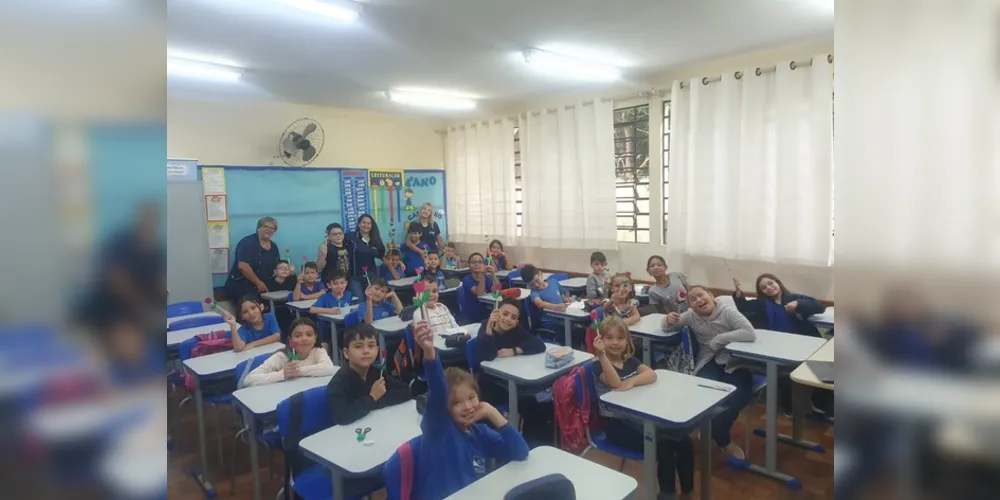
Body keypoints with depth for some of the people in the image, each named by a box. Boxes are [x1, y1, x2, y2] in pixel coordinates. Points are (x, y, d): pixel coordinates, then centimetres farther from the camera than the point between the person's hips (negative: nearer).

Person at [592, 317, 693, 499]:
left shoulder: (630, 360, 10)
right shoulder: (600, 366, -9)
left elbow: (652, 375, -7)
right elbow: (616, 383, -30)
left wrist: (632, 381, -26)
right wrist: (602, 354, -41)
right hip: (617, 424, -6)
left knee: (683, 441, -6)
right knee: (664, 447, -22)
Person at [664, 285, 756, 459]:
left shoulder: (727, 311, -10)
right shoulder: (691, 315, 2)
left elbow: (750, 333, -24)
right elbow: (667, 327, 12)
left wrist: (718, 340, -20)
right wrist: (669, 319, -13)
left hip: (734, 362, -2)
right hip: (709, 363, 2)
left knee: (740, 394, -29)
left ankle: (713, 431, -1)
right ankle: (724, 441, -2)